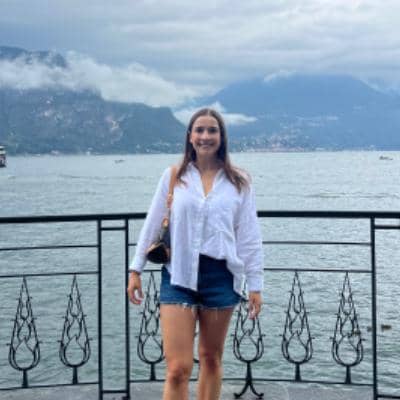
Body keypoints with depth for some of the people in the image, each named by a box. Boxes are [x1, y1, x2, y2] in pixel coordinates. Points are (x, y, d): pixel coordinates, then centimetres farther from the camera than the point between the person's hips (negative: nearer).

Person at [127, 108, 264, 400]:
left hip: (221, 276, 1)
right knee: (178, 368, -7)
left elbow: (250, 236, 3)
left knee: (212, 359, 14)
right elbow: (152, 225, 10)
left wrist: (255, 285, 1)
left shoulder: (239, 182, 3)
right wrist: (136, 269, 9)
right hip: (179, 276, -1)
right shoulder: (173, 177, 4)